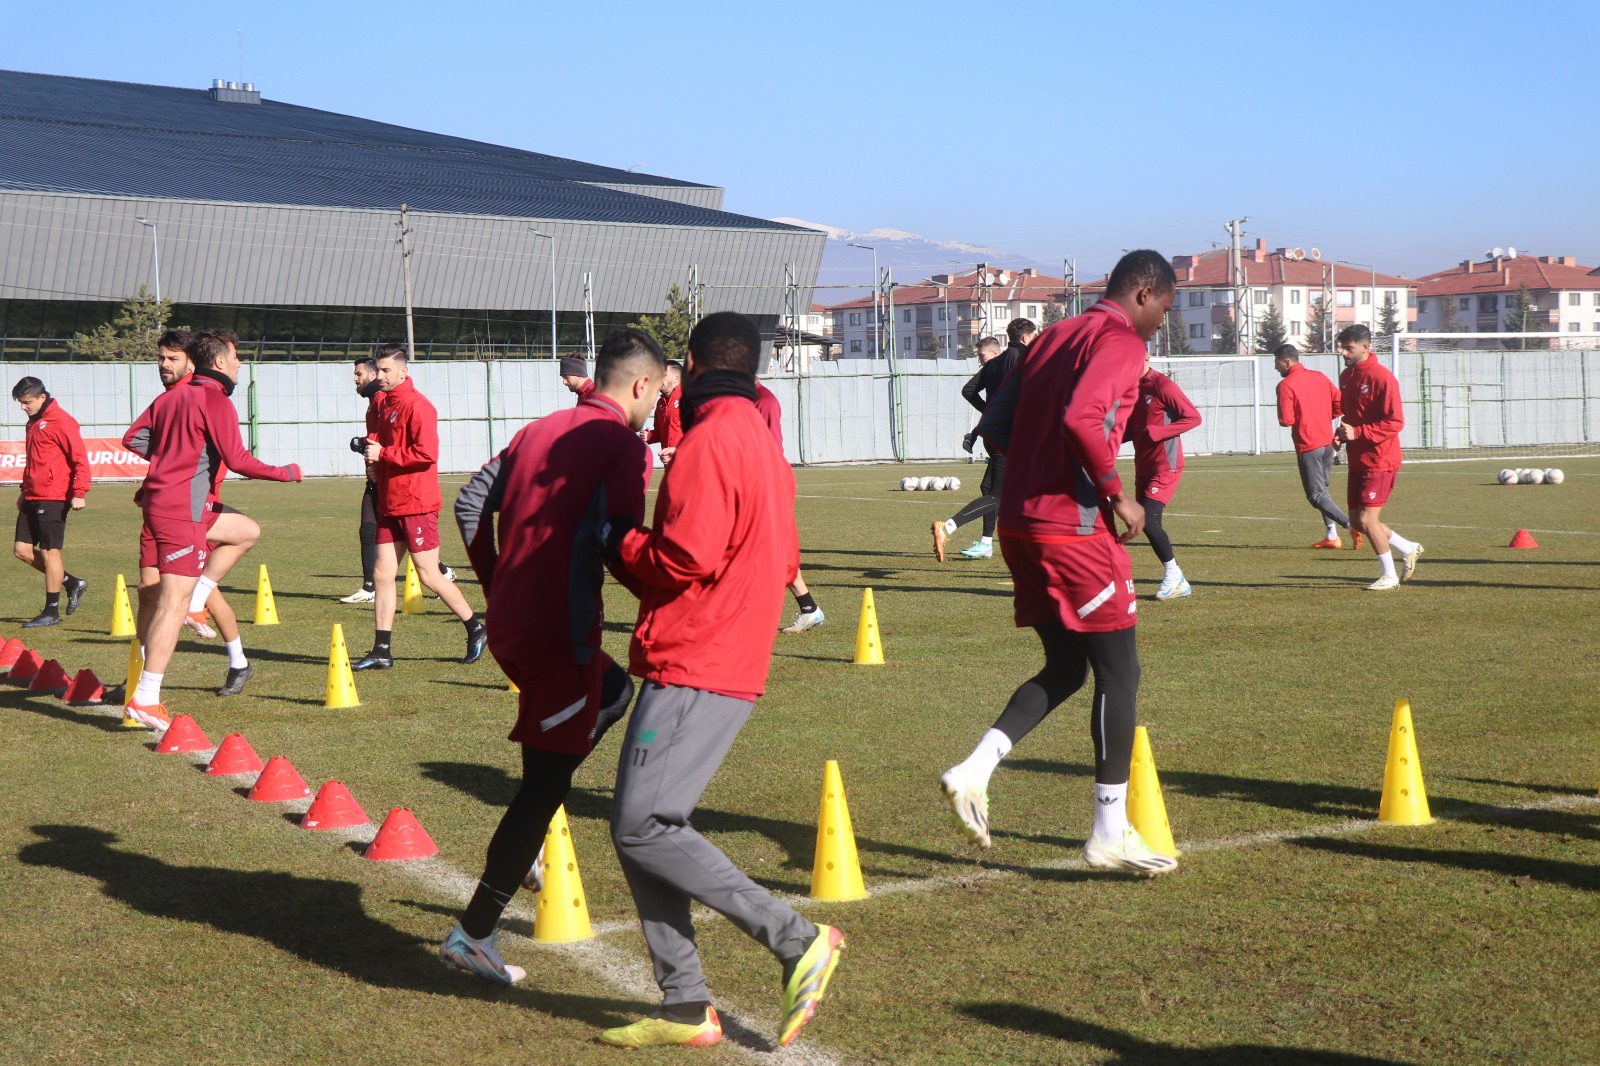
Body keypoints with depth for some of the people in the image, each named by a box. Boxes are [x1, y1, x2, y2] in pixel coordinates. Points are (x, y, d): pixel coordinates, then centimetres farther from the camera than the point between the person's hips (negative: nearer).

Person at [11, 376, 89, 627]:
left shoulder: (60, 421, -11)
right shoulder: (33, 423, 17)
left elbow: (80, 458, -16)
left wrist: (79, 493, -22)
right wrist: (25, 491, 26)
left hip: (53, 498, -9)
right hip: (33, 499, 9)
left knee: (49, 552, -4)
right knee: (21, 550, 7)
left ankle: (51, 612, 5)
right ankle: (71, 583, 20)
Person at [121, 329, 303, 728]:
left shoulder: (170, 397, 15)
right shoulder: (216, 402, -11)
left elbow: (137, 442, 16)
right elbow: (237, 460, -16)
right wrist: (287, 472, -3)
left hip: (159, 498, 9)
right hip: (182, 510, -9)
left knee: (247, 531, 24)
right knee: (173, 605, -9)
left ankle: (194, 602, 14)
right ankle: (145, 699, -10)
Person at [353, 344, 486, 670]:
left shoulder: (416, 405, -13)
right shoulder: (387, 405, 14)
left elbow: (426, 453, -22)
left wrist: (383, 453, -17)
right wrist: (372, 445, 4)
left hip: (416, 505, -9)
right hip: (391, 505, 9)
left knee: (429, 576, -3)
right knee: (382, 575, 5)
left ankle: (476, 630, 12)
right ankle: (382, 651, 7)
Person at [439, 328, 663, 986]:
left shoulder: (538, 431, 13)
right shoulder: (624, 444, -10)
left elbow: (470, 504, 13)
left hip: (508, 625, 8)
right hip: (561, 632, -8)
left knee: (614, 691, 30)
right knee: (546, 784, 0)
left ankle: (523, 844, 21)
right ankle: (473, 934, 1)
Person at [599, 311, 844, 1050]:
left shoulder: (711, 441, -12)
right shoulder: (764, 443, 20)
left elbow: (684, 559, -20)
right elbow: (784, 562, 23)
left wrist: (616, 540, -1)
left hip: (692, 670, -10)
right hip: (734, 663, 10)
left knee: (643, 828, -12)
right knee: (637, 828, 9)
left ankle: (797, 942, -10)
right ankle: (685, 1008, 8)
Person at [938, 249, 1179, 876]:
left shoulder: (1053, 337, 18)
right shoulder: (1121, 343, -8)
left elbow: (997, 426, 16)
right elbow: (1081, 419, -26)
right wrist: (1117, 494, -16)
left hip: (1018, 523, 9)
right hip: (1074, 528, -9)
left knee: (1065, 667, 17)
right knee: (1119, 672, 2)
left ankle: (973, 771, 2)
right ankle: (1110, 834, 5)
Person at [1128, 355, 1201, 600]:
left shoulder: (1163, 386, -13)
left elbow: (1193, 417, -16)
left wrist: (1155, 432, -21)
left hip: (1166, 466, -8)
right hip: (1144, 467, 8)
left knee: (1148, 520, -18)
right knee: (1147, 523, 7)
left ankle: (1173, 574, -2)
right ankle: (1177, 582, 15)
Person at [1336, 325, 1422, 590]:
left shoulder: (1382, 377, -16)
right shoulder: (1347, 376, 11)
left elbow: (1395, 422, -19)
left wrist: (1357, 432, -24)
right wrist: (1342, 434, 3)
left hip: (1380, 461, -8)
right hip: (1358, 461, 8)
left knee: (1367, 520, -9)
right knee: (1359, 521, 10)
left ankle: (1389, 576, 7)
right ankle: (1408, 549, 30)